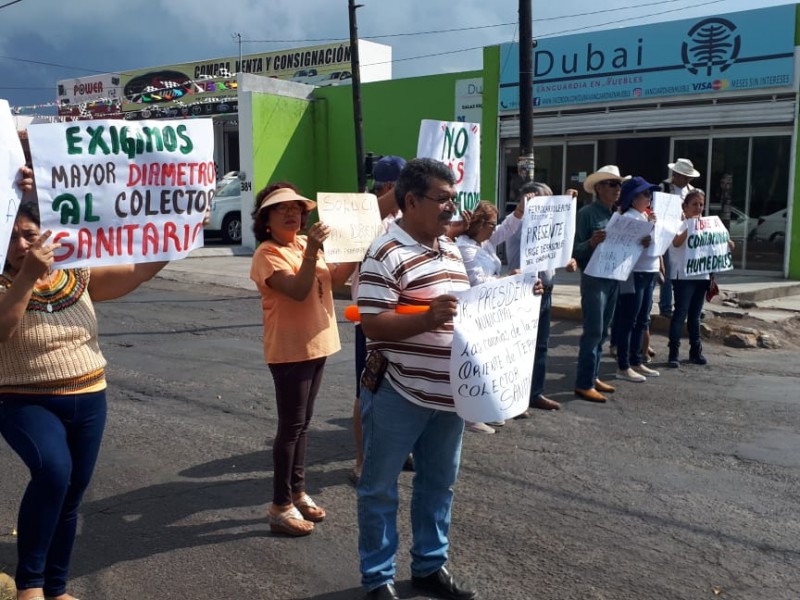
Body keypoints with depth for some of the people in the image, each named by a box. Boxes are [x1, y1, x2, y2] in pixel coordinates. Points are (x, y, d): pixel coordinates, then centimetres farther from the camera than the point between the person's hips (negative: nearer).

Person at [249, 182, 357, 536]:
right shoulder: (268, 254, -14)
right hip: (290, 351, -8)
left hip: (316, 345, 8)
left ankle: (297, 491, 28)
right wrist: (312, 251, -33)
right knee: (291, 427, -3)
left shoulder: (305, 244, 10)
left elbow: (333, 280, 12)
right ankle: (280, 507, 7)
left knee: (302, 424, 16)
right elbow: (298, 290, -26)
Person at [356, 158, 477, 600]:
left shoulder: (450, 249, 11)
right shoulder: (386, 255, -16)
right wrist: (427, 319, -31)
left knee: (439, 484, 19)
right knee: (381, 489, 8)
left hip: (447, 392, 8)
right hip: (399, 395, -8)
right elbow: (372, 325, -20)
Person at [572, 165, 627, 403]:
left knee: (602, 331, 12)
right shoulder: (587, 213, -9)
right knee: (593, 331, -7)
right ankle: (583, 384, -1)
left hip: (614, 277, 7)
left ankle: (592, 376, 22)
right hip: (594, 278, -7)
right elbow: (576, 250, -11)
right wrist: (592, 242, -29)